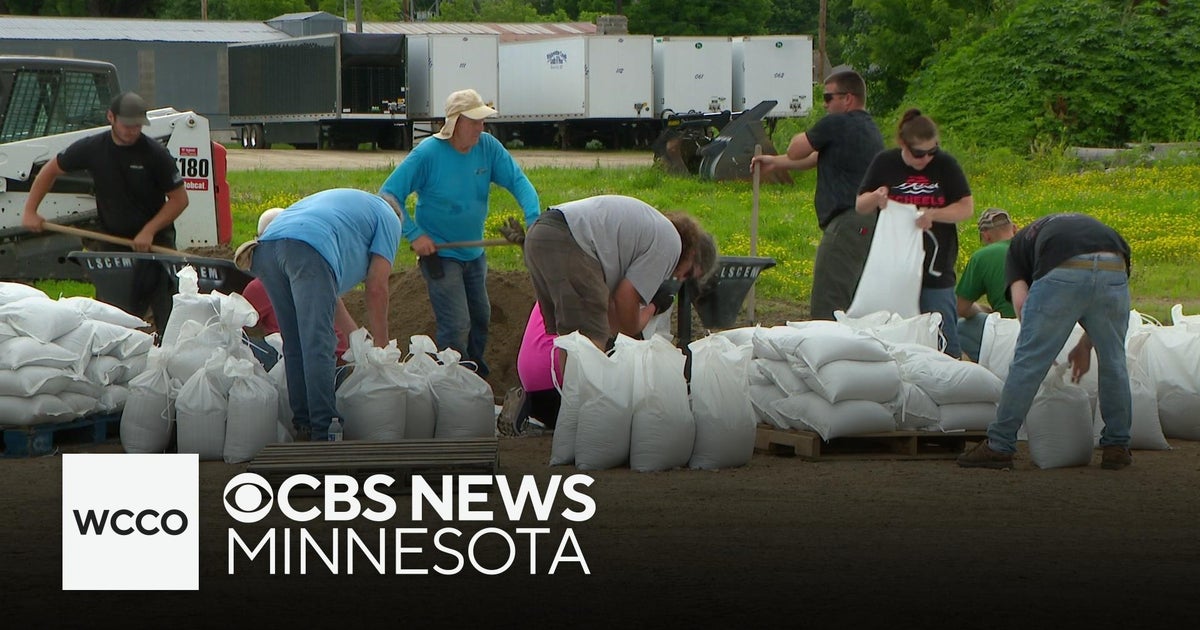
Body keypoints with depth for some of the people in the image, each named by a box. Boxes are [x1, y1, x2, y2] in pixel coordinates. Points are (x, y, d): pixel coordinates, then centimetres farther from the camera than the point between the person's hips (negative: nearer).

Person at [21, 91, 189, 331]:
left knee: (168, 318, -6)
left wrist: (149, 231, -15)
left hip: (155, 240, -2)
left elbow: (179, 199, -6)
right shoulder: (92, 149, -4)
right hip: (111, 244, 2)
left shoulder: (155, 154, -11)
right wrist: (30, 211, 6)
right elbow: (50, 171, 11)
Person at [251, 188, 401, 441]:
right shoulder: (388, 218, 23)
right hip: (307, 249, -7)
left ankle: (303, 427, 15)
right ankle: (323, 433, -15)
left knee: (294, 346, 14)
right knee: (318, 346, -10)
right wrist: (380, 345, 20)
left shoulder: (347, 203, 44)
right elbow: (376, 288, 13)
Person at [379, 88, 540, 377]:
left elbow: (518, 181, -9)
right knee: (456, 326, -14)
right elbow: (388, 196, -17)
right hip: (439, 253, -7)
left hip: (475, 253, 7)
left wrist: (534, 218, -28)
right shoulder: (428, 153, -20)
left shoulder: (488, 147, -7)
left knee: (480, 318, 20)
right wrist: (415, 235, -22)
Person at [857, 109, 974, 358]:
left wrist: (933, 214, -17)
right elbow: (860, 206, 9)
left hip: (936, 270, -1)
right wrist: (875, 198, -14)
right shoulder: (884, 164, 1)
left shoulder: (945, 164, -2)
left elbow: (966, 207, 0)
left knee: (943, 339, 0)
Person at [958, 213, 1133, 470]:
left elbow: (1020, 301, 14)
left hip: (1063, 270, -3)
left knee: (1029, 362, 6)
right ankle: (1117, 447, 25)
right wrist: (1085, 346, 38)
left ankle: (999, 446, 12)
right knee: (1112, 361, 19)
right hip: (1114, 271, 3)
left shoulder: (1020, 242, 31)